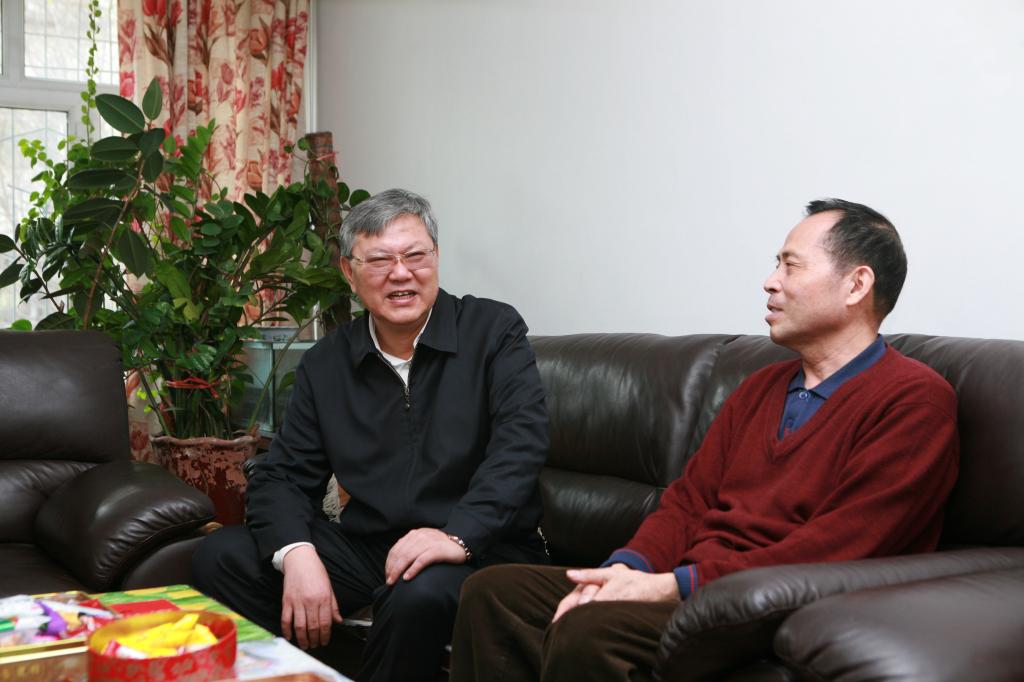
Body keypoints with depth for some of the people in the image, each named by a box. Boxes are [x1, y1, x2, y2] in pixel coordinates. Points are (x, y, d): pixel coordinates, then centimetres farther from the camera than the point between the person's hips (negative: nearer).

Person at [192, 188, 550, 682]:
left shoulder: (494, 330, -3)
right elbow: (282, 477, 5)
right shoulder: (325, 365, 8)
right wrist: (297, 553, -17)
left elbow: (520, 442, -16)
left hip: (479, 549, -4)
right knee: (220, 557, -10)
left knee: (420, 594, -37)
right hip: (366, 545, 4)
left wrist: (460, 535, -30)